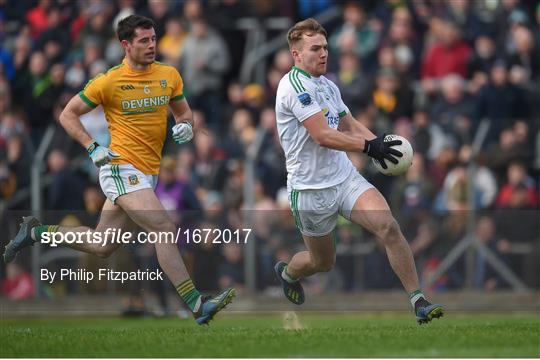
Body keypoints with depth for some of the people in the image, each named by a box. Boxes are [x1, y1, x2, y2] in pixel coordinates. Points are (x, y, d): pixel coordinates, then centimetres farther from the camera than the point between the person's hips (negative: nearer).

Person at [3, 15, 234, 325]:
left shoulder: (169, 75, 7)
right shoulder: (109, 81, -6)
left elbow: (184, 112, 21)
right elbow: (68, 115, 3)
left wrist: (186, 126, -3)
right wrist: (93, 148, -9)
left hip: (148, 173, 7)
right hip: (121, 168, -7)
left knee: (102, 247, 11)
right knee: (165, 229, -21)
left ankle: (36, 232, 30)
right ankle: (197, 305, -22)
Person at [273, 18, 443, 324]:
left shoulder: (328, 86, 10)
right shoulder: (295, 84, -17)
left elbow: (350, 126, 21)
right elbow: (322, 135, -25)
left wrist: (382, 145, 2)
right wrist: (368, 145, -32)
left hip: (346, 178, 6)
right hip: (311, 191, -6)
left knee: (388, 226, -19)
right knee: (324, 261, 11)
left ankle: (418, 301, -18)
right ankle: (287, 272, 48)